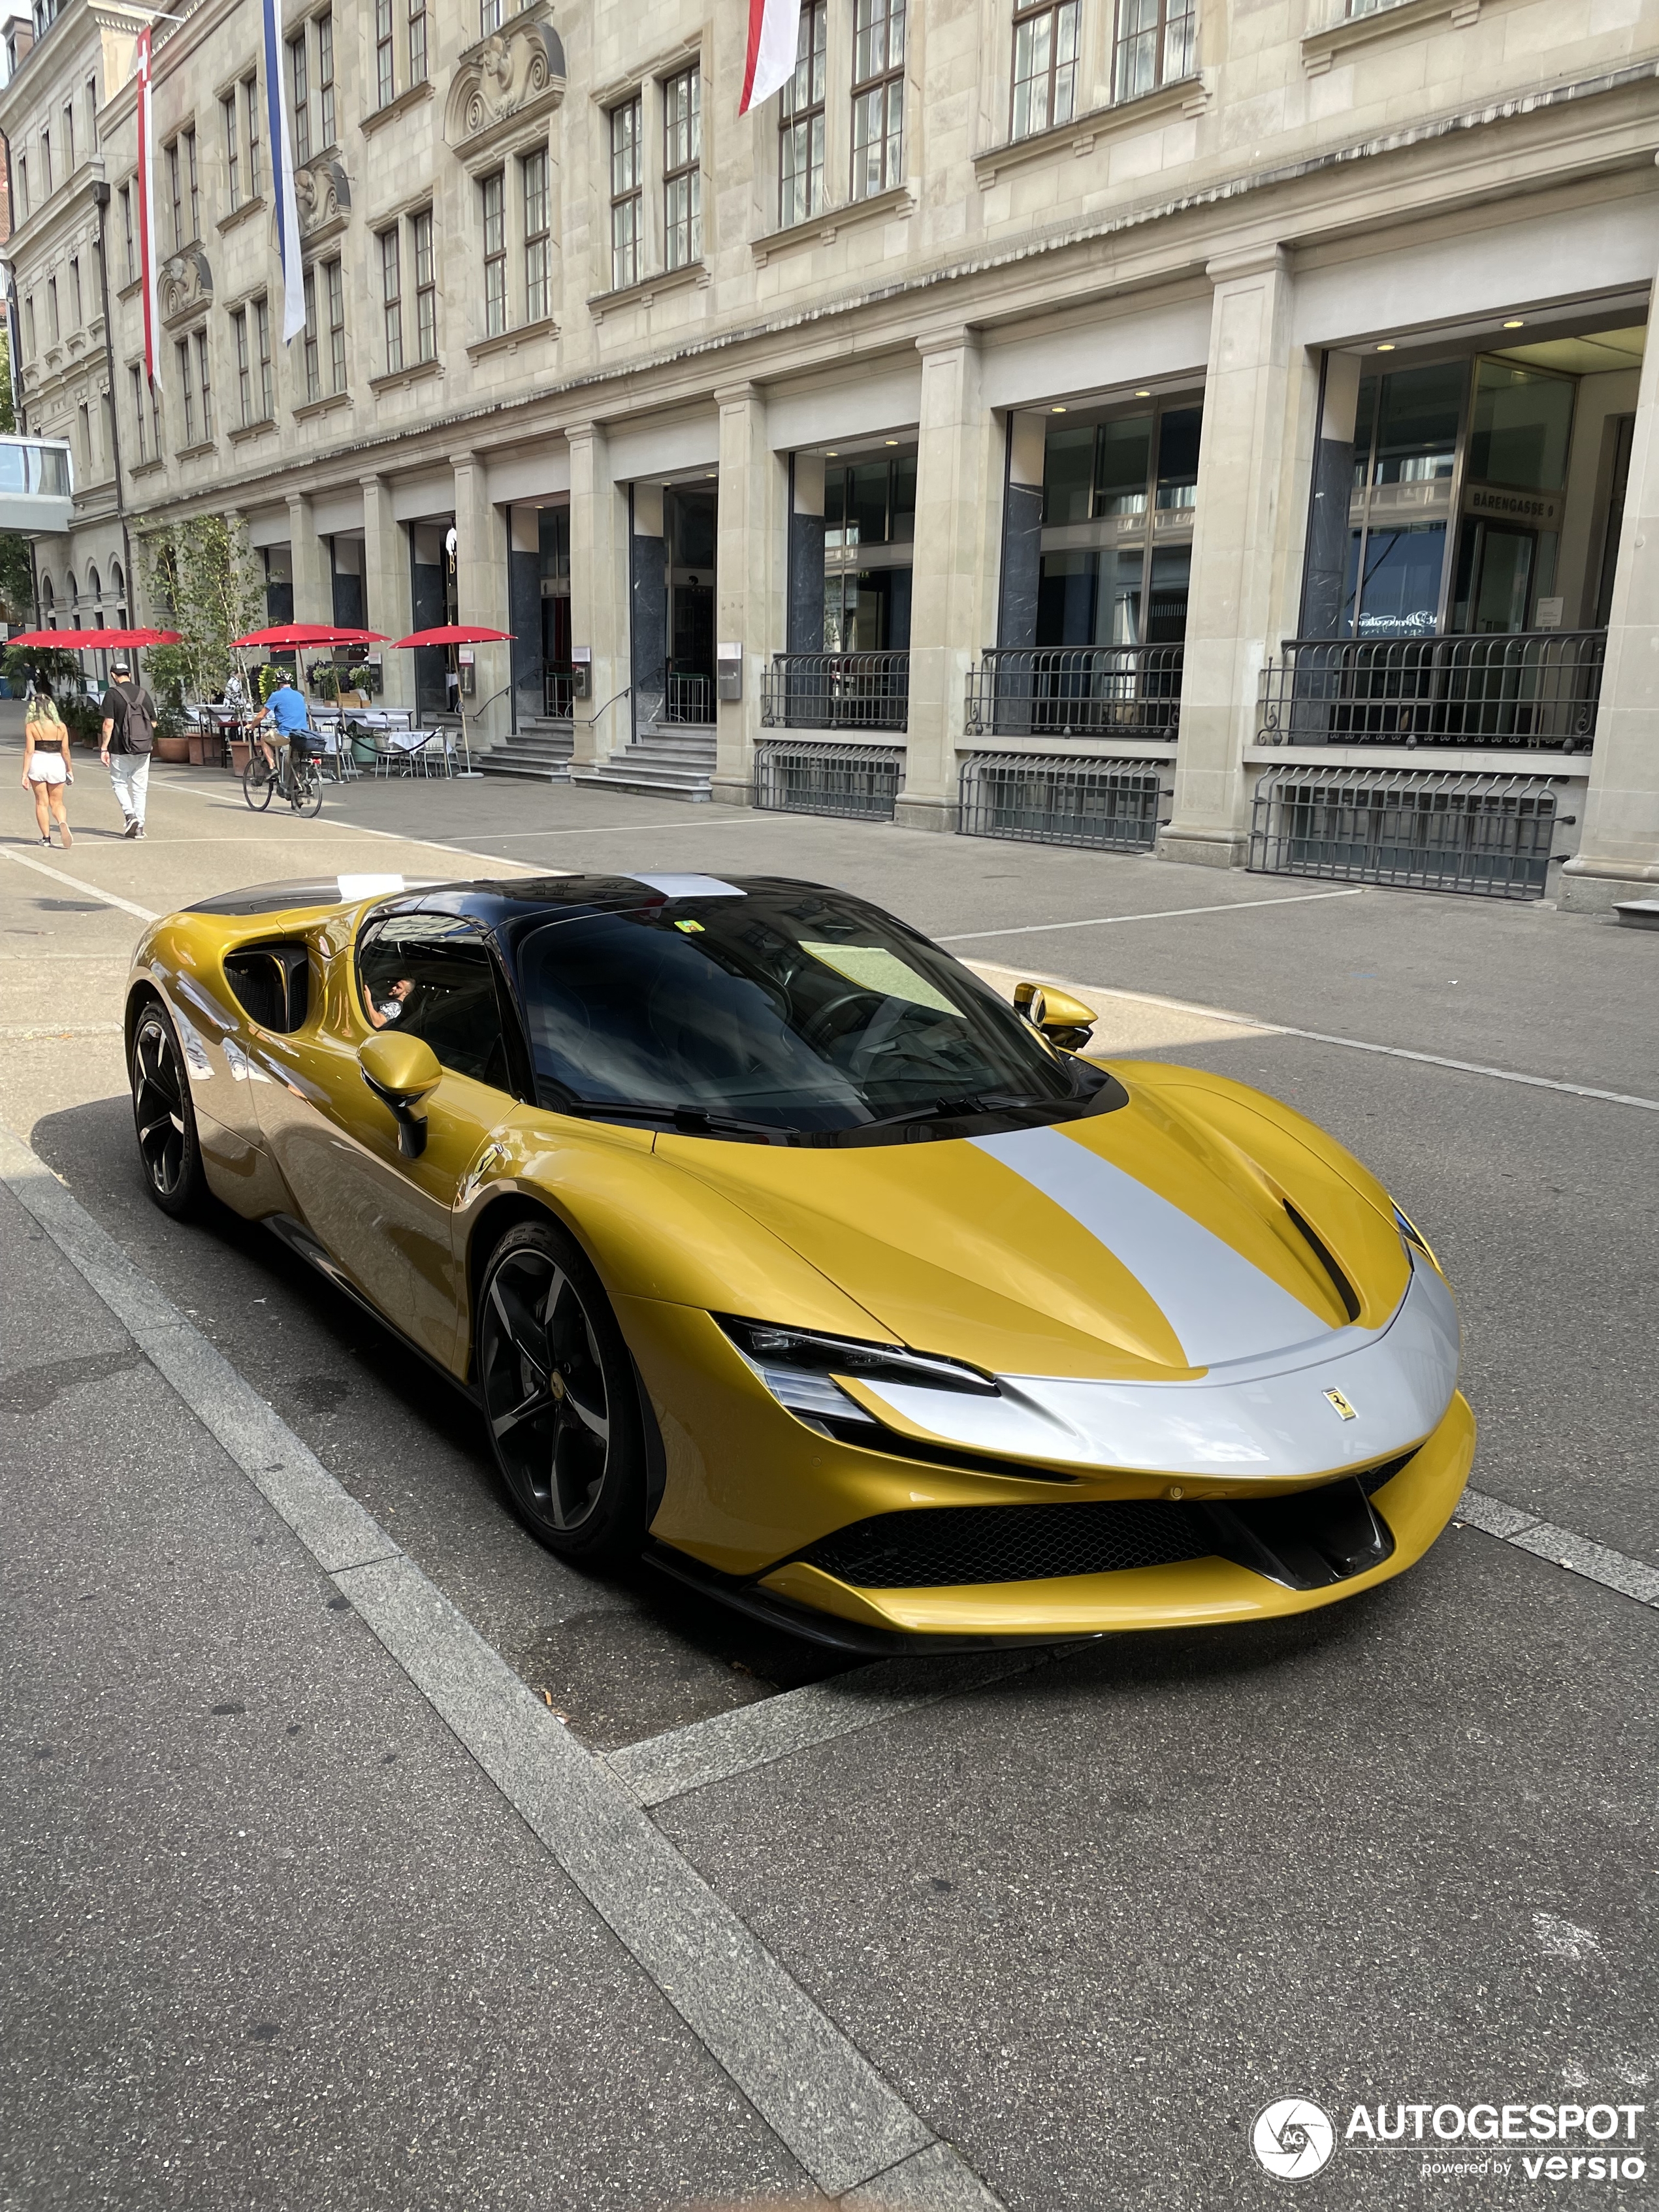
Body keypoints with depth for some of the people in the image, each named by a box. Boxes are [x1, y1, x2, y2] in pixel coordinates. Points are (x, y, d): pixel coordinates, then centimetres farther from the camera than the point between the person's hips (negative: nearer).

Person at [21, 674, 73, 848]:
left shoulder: (31, 726, -5)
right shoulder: (61, 726, 1)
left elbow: (29, 751, -8)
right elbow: (65, 751, 2)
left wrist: (25, 774, -5)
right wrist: (69, 769, 16)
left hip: (37, 763, -2)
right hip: (56, 763, 2)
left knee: (42, 802, 8)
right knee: (57, 802, 10)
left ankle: (46, 837, 8)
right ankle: (63, 823, -21)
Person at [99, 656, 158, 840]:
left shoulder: (112, 694, -8)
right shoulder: (143, 693, 5)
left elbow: (109, 724, -13)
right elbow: (154, 723, 8)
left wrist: (104, 749, -8)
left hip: (121, 749, -4)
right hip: (143, 749, 4)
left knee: (119, 783, 11)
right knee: (140, 787, 9)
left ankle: (131, 815, -9)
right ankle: (139, 826, 10)